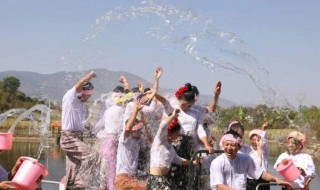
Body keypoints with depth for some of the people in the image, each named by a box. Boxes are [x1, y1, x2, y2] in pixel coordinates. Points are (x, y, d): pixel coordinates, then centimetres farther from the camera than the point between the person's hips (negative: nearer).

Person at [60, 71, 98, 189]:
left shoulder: (82, 104, 17)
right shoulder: (69, 97, -7)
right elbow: (80, 83, -20)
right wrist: (90, 75, -8)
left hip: (77, 138, 8)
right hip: (69, 138, -8)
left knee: (74, 166, 9)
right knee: (91, 155, -19)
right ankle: (81, 184, -17)